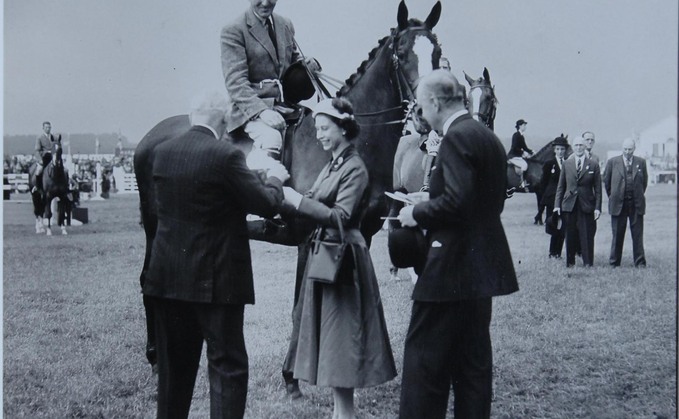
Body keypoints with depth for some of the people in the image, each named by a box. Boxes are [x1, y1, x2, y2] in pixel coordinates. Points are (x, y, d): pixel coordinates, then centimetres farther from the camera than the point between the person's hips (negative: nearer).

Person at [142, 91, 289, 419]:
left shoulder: (161, 153, 3)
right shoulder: (226, 156, -15)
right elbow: (267, 204, -12)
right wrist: (275, 179, 9)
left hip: (168, 277, 6)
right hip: (215, 280, -6)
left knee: (174, 366, 17)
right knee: (227, 365, 2)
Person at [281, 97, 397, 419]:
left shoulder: (355, 168, -12)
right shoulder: (332, 166, 15)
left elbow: (340, 216, -20)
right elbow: (319, 211, 15)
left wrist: (296, 199, -20)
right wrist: (291, 201, -1)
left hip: (341, 257, -9)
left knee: (339, 336, -5)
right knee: (329, 335, 12)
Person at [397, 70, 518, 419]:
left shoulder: (457, 137, -15)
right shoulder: (489, 138, 14)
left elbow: (456, 203, -24)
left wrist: (417, 213, -9)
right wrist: (431, 200, 17)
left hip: (452, 269, -10)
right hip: (481, 269, 10)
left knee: (424, 364, -4)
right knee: (474, 362, 15)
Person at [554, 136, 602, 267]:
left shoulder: (593, 166, 3)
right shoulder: (566, 164, 8)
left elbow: (598, 189, 3)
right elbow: (560, 186, 10)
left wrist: (597, 207, -4)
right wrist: (557, 204, 2)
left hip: (587, 206, -1)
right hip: (569, 205, 1)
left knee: (587, 236, -1)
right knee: (570, 236, 5)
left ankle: (588, 264, 7)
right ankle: (570, 263, 13)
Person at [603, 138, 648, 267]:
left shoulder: (641, 162, 5)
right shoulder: (612, 162, 1)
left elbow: (644, 181, 15)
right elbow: (606, 181, 10)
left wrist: (639, 196, 15)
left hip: (636, 204, 1)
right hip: (618, 203, -1)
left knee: (638, 235, 1)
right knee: (617, 235, 4)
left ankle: (640, 263, 7)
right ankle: (614, 263, 11)